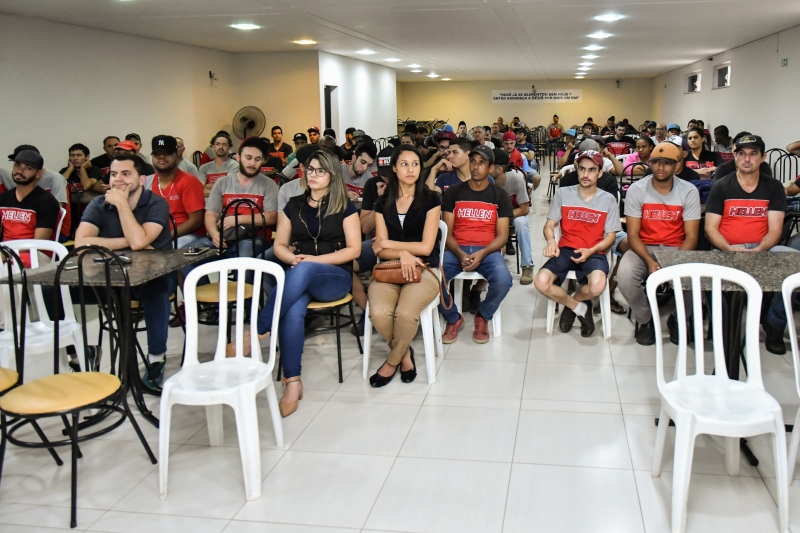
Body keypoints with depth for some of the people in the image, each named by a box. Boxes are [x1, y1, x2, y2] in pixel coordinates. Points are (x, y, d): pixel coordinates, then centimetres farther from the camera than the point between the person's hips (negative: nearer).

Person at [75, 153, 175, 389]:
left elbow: (138, 241, -28)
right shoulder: (99, 205, -2)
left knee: (155, 288, -38)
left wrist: (122, 204, -21)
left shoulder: (156, 204, -11)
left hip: (154, 276, -3)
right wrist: (128, 241, -20)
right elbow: (81, 242, -19)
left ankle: (156, 358, -21)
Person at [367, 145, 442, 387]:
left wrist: (390, 244, -1)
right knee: (378, 313, -30)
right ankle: (405, 353, 2)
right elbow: (380, 249, 3)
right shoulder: (383, 203, 10)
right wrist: (403, 254, -16)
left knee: (405, 313, -34)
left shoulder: (430, 199, 1)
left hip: (423, 269, -2)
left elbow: (426, 247, -5)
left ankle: (392, 361, -2)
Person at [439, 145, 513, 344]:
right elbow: (447, 233, 3)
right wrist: (460, 254, -17)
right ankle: (453, 318, 1)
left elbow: (502, 236, 2)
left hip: (487, 250, 0)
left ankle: (483, 317, 3)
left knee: (503, 281, -32)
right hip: (456, 250, 0)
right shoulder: (453, 193, 8)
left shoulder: (500, 196, 8)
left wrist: (481, 254, -17)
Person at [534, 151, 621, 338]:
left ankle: (573, 300, 5)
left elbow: (610, 236, 5)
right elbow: (549, 225, 4)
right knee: (541, 282, -28)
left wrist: (590, 251, -15)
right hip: (566, 249, 1)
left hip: (594, 253, -1)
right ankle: (579, 307, 2)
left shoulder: (608, 200, 5)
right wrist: (551, 240, -20)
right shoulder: (563, 193, 6)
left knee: (598, 285, -35)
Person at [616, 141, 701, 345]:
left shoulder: (689, 191, -6)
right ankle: (645, 320, -1)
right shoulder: (636, 190, -6)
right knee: (625, 275, -32)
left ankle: (677, 319, 6)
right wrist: (650, 261, -25)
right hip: (644, 248, 0)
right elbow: (633, 234, -8)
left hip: (677, 249, 0)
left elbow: (691, 237, -7)